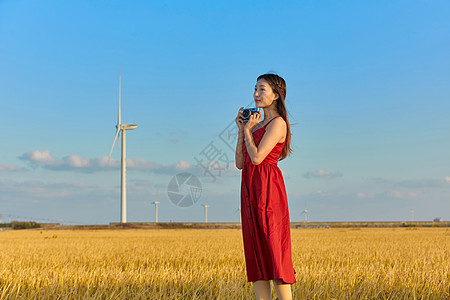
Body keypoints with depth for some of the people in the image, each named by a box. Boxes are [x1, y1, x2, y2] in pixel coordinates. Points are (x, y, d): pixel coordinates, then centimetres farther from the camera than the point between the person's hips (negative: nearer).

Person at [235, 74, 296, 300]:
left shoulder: (278, 123, -6)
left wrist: (249, 130, -4)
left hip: (267, 191, -9)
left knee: (273, 253, -9)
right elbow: (240, 163, 15)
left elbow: (257, 157, -18)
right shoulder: (258, 124, 19)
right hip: (250, 191, 9)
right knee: (255, 254, 6)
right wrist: (241, 129, 10)